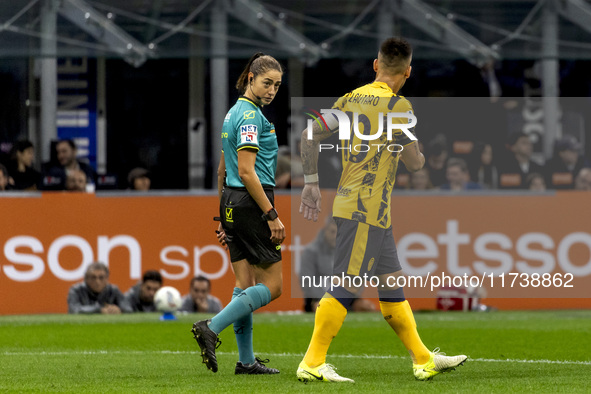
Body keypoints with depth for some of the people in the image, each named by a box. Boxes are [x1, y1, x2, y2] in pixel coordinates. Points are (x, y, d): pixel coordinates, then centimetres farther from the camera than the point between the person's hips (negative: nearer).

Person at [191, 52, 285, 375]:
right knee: (272, 285, -6)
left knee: (245, 283, 10)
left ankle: (246, 361, 11)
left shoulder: (234, 113, 16)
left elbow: (223, 169, 21)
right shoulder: (250, 115, -14)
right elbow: (246, 171, -20)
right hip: (251, 203, -10)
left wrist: (224, 218, 24)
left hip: (232, 203, 10)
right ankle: (211, 328, -15)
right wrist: (272, 215, -19)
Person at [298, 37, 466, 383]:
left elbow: (310, 136, 12)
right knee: (345, 287, -8)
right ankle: (312, 364, -10)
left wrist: (311, 183, 18)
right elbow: (413, 162, -10)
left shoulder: (351, 99, 10)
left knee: (392, 284, 14)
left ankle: (423, 360, 21)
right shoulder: (397, 105, -11)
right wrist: (421, 156, 13)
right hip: (368, 209, -8)